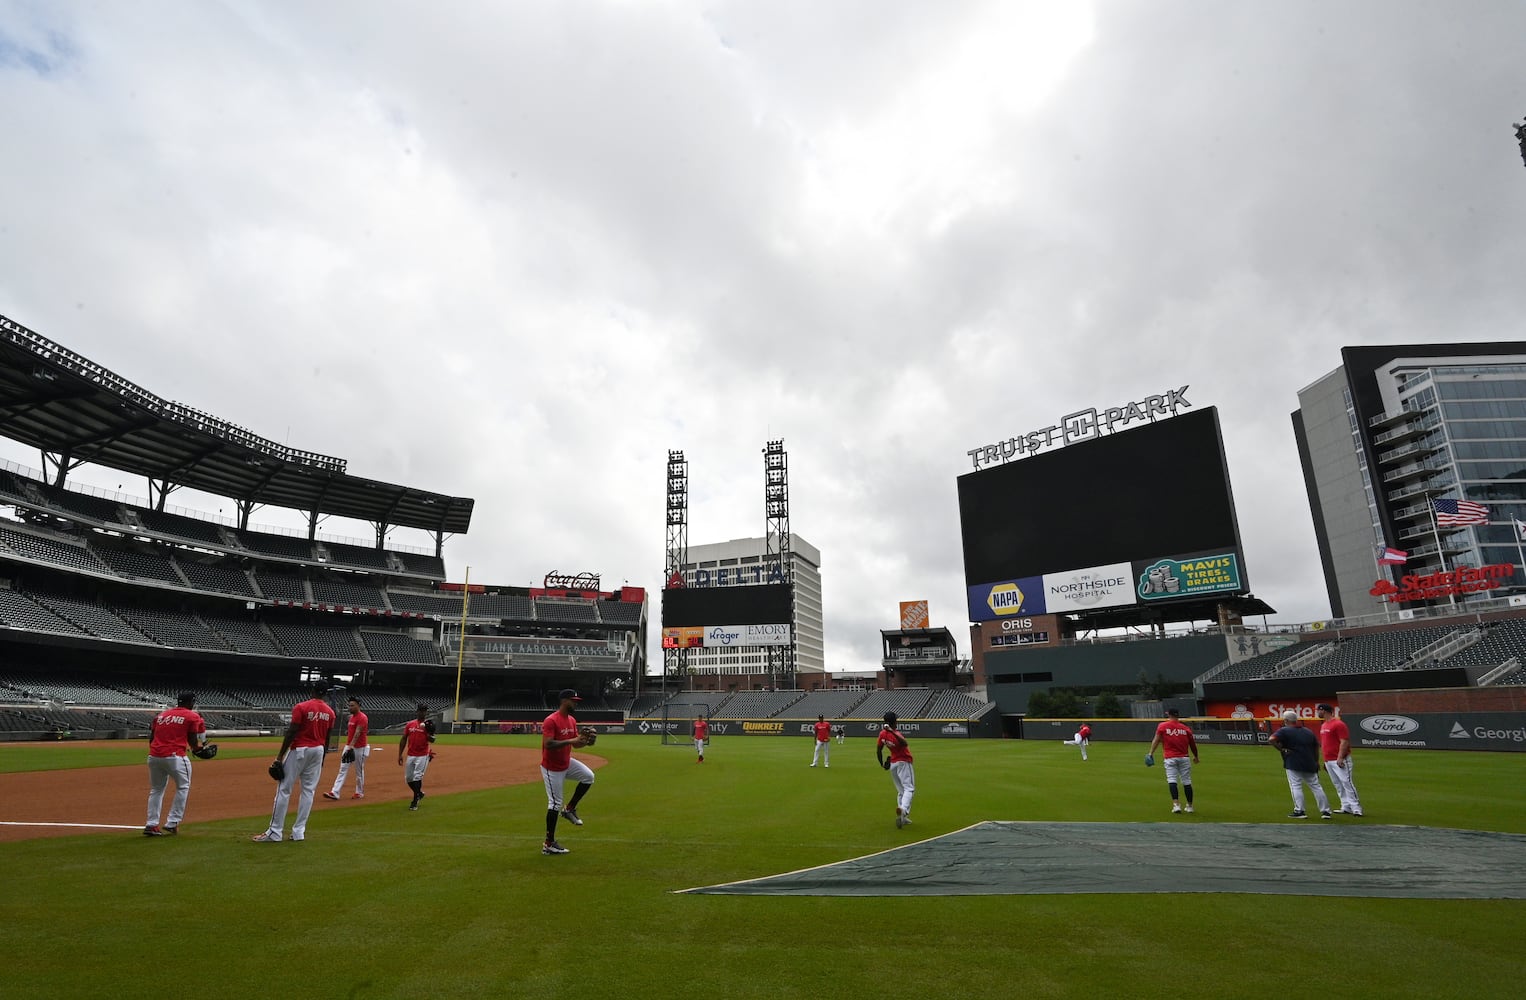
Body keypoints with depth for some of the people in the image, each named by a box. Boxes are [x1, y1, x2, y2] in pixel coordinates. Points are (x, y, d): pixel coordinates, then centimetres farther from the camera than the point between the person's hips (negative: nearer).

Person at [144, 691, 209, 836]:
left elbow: (151, 738, 15)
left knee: (156, 790, 20)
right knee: (183, 787, 10)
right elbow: (193, 743, -1)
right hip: (174, 757, -6)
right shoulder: (192, 716, 2)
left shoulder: (161, 714, 18)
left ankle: (151, 825, 15)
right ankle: (172, 824, 5)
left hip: (153, 756, 6)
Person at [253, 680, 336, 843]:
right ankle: (299, 832, 10)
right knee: (308, 790, 9)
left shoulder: (301, 707, -12)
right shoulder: (330, 712, 4)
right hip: (318, 750, 5)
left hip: (299, 750, -5)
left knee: (284, 789, 2)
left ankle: (275, 832, 3)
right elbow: (327, 738, 9)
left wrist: (280, 755, -9)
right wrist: (322, 759, 18)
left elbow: (291, 733, -15)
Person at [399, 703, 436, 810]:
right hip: (410, 756, 5)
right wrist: (400, 755, 6)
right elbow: (403, 739, 10)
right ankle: (419, 793, 34)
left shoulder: (428, 725, -3)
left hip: (423, 756, -5)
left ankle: (415, 802, 0)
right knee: (408, 778, 11)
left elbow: (432, 740, -10)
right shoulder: (410, 724, 7)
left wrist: (430, 732, -29)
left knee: (417, 777, -10)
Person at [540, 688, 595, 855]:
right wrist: (571, 740, -31)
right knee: (555, 803, -2)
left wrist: (586, 741, -10)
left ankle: (569, 809, 11)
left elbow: (575, 744, 10)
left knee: (588, 776, -3)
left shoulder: (572, 720, 4)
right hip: (552, 767, -8)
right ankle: (549, 844, 9)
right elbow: (548, 744, -31)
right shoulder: (551, 720, -22)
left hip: (567, 763, 8)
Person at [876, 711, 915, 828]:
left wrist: (882, 764, 17)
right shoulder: (895, 735, -24)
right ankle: (903, 809, -34)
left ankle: (903, 817, 13)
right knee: (909, 789, -8)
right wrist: (893, 732, -50)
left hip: (892, 765, 7)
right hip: (903, 763, -7)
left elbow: (878, 751, 5)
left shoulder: (882, 734, -3)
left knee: (900, 791, 16)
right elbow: (904, 743, -45)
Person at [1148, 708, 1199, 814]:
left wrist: (1151, 753, -11)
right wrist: (1195, 757, 30)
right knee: (1187, 782, 11)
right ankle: (1189, 806, 20)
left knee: (1172, 780, -4)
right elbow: (1193, 744, 14)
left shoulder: (1162, 726, 2)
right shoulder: (1186, 728, 8)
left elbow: (1156, 740, -8)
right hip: (1184, 758, 2)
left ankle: (1176, 804, -17)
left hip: (1170, 758, -2)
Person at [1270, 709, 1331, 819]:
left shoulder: (1284, 731, -5)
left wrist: (1282, 749, -11)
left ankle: (1299, 811, -3)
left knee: (1296, 786, -2)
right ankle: (1325, 811, 15)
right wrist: (1316, 762, 24)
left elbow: (1272, 739, -21)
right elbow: (1316, 746, 19)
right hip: (1310, 765, 6)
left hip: (1293, 764, -6)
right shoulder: (1308, 732, 15)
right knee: (1316, 787, 12)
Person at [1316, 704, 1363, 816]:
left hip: (1339, 761, -9)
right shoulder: (1323, 725, 16)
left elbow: (1344, 742, -16)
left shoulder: (1338, 724, -11)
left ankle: (1356, 808, -4)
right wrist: (1325, 760, 21)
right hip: (1328, 761, 9)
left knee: (1347, 783, -9)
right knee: (1338, 785, 11)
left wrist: (1340, 758, -22)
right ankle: (1346, 807, 17)